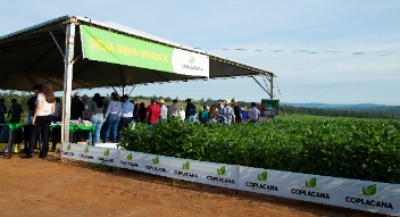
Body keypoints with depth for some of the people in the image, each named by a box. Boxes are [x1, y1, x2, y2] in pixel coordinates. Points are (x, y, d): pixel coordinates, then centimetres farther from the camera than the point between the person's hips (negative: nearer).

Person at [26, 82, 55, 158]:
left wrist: (34, 117, -11)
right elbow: (53, 110, 10)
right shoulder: (52, 97, 10)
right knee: (45, 135, 6)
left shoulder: (41, 95, -6)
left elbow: (38, 107, -14)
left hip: (40, 116, -5)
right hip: (48, 117, 5)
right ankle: (44, 153, 7)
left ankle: (30, 152, -1)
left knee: (33, 134, 4)